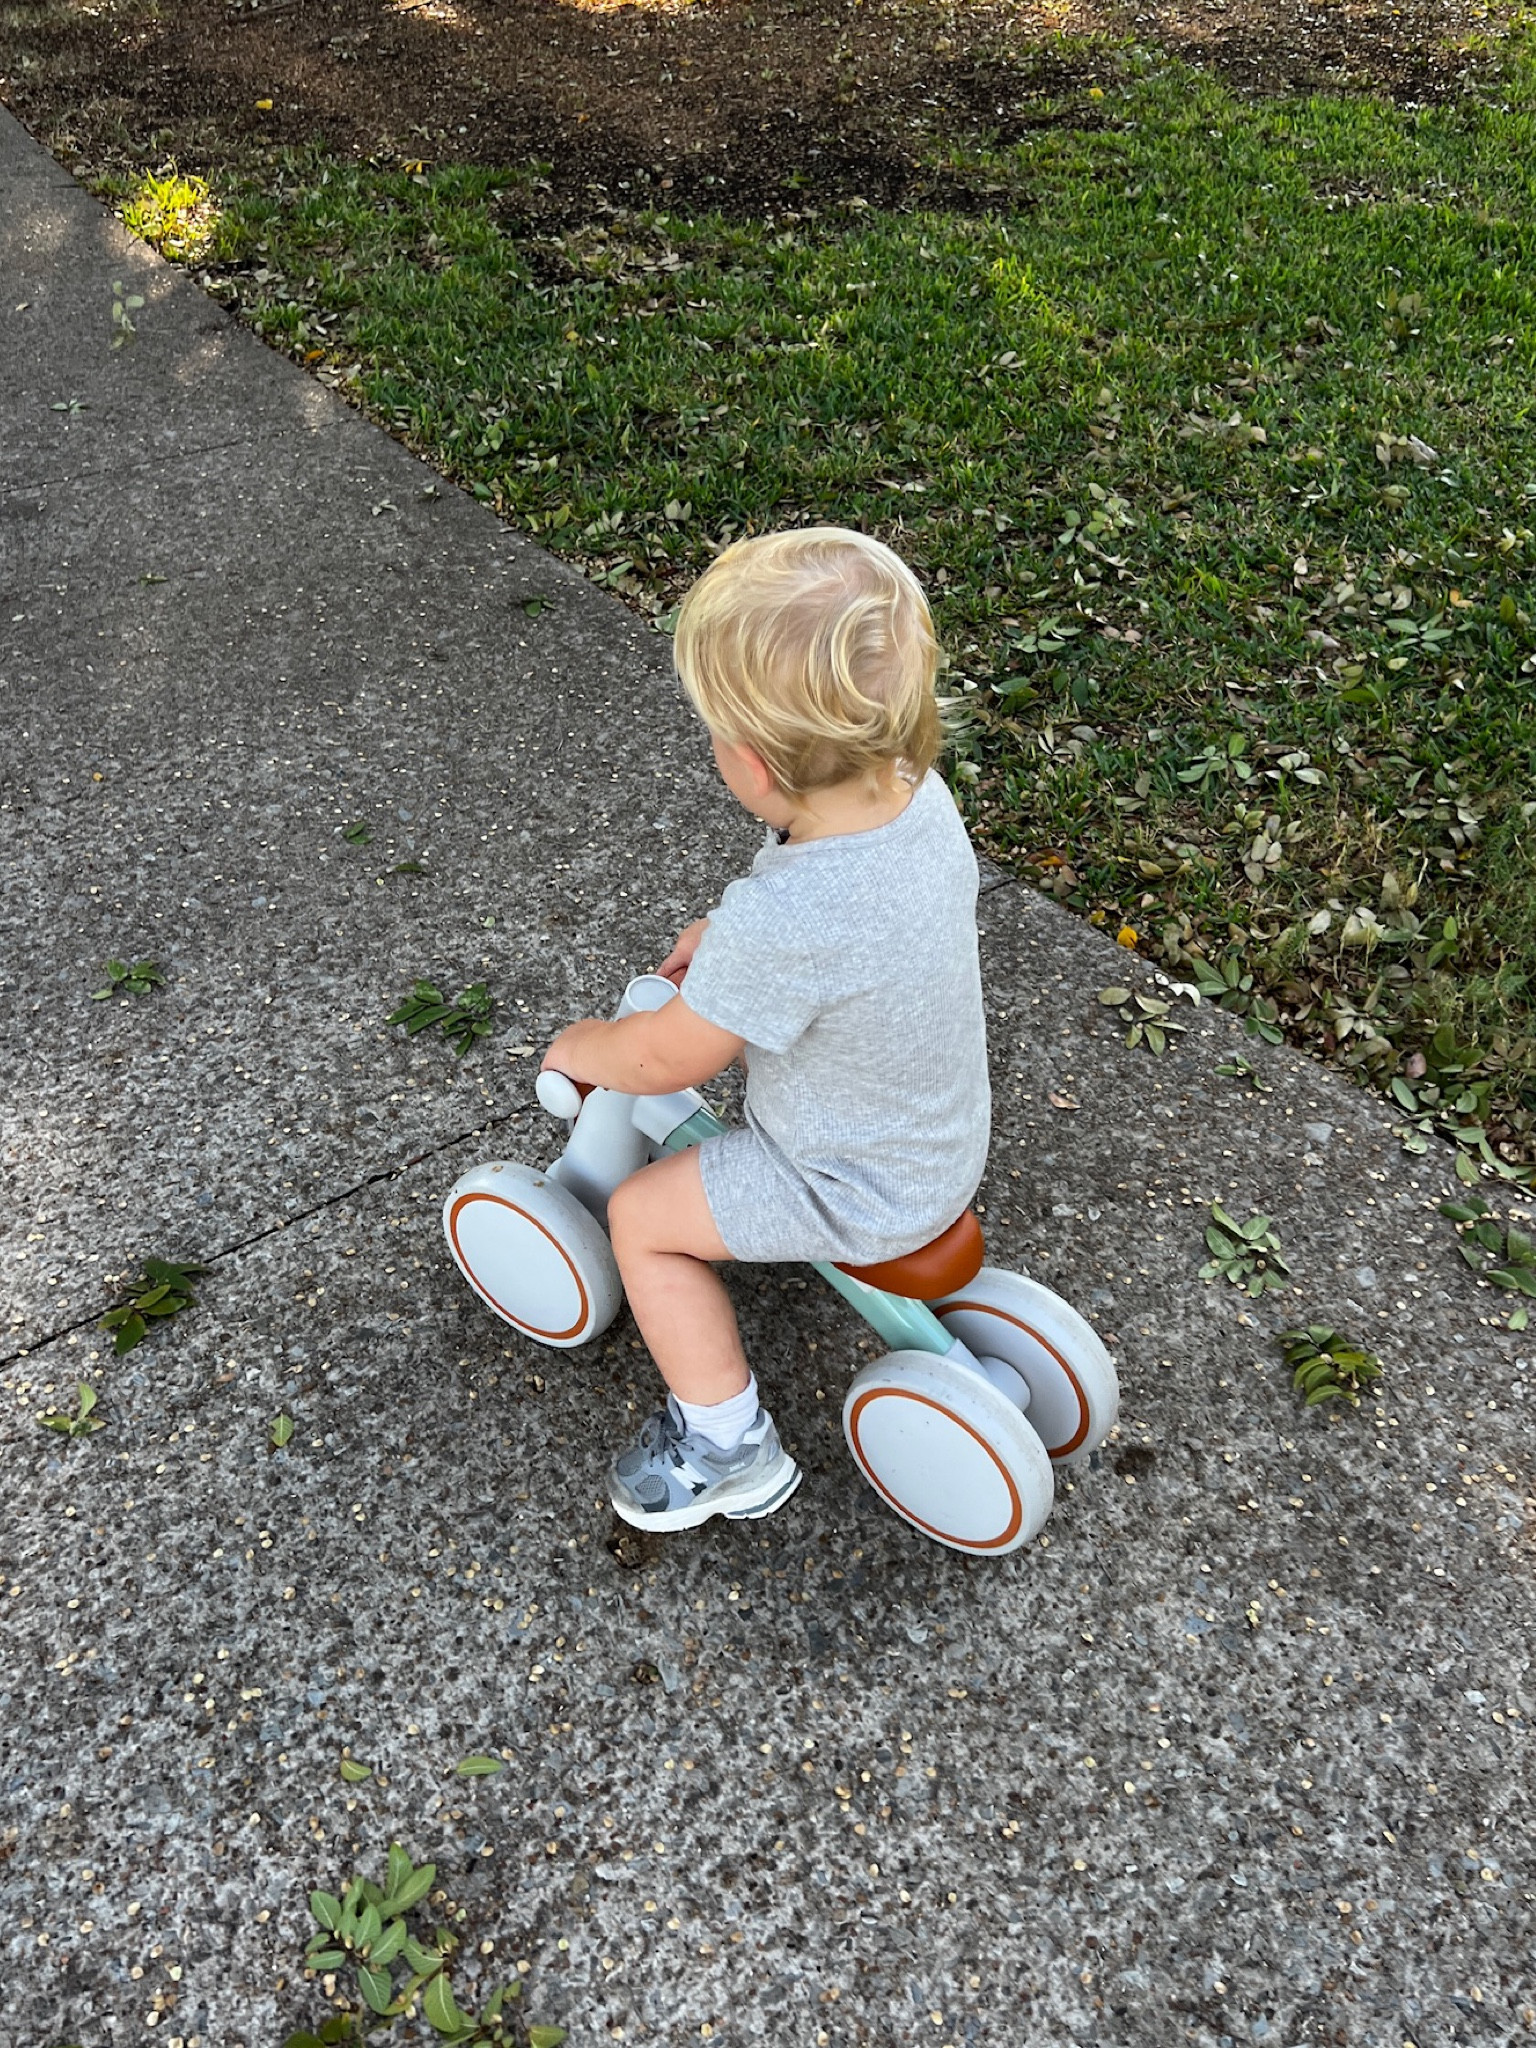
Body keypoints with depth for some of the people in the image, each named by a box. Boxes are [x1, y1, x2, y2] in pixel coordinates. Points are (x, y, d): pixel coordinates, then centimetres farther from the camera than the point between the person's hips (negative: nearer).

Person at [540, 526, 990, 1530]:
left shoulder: (779, 922, -40)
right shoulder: (919, 791, -16)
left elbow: (665, 1058, -22)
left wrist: (581, 1046, -3)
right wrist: (729, 939, 5)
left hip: (871, 1196, -8)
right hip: (951, 1127, 8)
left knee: (643, 1218, 4)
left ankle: (731, 1446, 17)